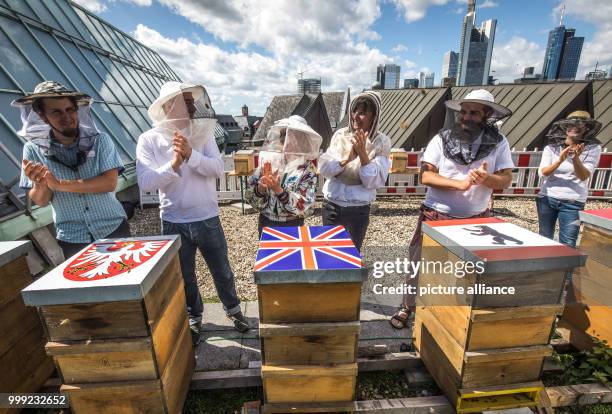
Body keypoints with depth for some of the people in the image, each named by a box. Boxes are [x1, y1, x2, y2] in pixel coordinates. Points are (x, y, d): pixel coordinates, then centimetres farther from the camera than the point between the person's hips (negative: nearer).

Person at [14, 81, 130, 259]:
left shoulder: (99, 140, -8)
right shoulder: (34, 149, -3)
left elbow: (110, 182, -18)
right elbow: (40, 201, -1)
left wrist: (59, 184, -22)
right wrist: (40, 184, -22)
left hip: (113, 228, -1)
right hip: (72, 239, 1)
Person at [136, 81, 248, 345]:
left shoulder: (203, 132, -3)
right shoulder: (149, 140, -5)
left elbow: (218, 169, -13)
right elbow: (145, 183, -13)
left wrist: (191, 155, -27)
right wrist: (174, 164, -26)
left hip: (208, 219, 1)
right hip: (174, 222, 0)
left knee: (222, 271, 16)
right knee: (184, 276, 17)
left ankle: (233, 309, 41)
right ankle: (193, 318, 42)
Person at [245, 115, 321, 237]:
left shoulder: (307, 169, -12)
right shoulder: (268, 159, -5)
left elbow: (303, 205, -20)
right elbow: (250, 196, -3)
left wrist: (278, 190, -28)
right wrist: (260, 188, -24)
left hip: (292, 226, -2)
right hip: (266, 223, 2)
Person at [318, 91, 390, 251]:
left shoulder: (381, 142, -7)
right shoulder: (340, 135, -1)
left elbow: (373, 182, -14)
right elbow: (323, 169, -9)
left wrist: (363, 153, -24)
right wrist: (345, 159, -25)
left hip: (358, 210, -1)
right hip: (331, 205, 2)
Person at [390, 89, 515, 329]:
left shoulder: (499, 143, 0)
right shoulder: (441, 139, -6)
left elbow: (506, 180, -3)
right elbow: (425, 175, -12)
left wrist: (486, 179, -25)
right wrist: (458, 183, -23)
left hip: (476, 218, 2)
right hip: (436, 216, -2)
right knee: (420, 263, 7)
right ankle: (407, 307, 27)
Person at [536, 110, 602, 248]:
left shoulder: (593, 148, -2)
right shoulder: (551, 147, 0)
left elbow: (584, 176, -11)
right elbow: (543, 172, -10)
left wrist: (576, 159, -28)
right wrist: (560, 160, -27)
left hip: (573, 203, -1)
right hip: (547, 199, 1)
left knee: (567, 245, 0)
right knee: (544, 240, 13)